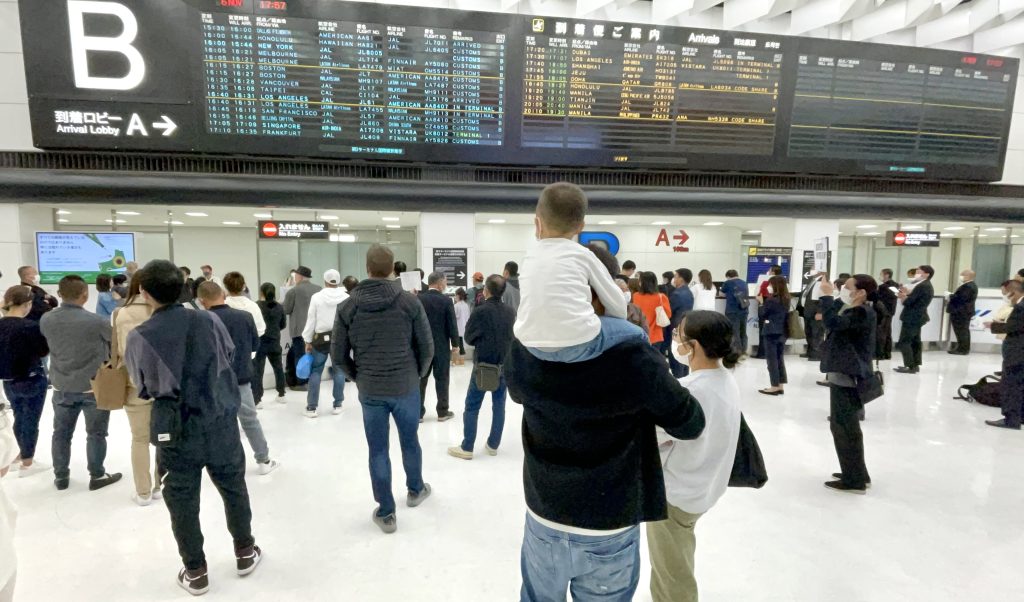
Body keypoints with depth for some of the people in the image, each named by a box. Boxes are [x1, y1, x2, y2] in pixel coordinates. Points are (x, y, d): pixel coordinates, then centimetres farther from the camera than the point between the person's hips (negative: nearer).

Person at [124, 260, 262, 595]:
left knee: (182, 503, 15)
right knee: (234, 489, 19)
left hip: (175, 434, -1)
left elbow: (142, 389, 2)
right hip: (221, 426, 2)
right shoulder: (209, 321, -10)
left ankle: (195, 572, 26)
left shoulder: (139, 338, -12)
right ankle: (245, 553, 34)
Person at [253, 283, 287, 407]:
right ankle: (281, 395, 28)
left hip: (260, 342, -4)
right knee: (278, 367, 18)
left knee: (257, 370, -1)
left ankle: (257, 399, -3)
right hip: (275, 342, 4)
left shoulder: (256, 306, -10)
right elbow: (283, 324, 9)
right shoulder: (279, 307, 3)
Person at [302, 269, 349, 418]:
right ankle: (337, 405, 13)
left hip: (321, 338, -1)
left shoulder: (317, 297, -5)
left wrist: (308, 341, 6)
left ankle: (312, 407, 9)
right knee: (339, 371, 9)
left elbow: (311, 320, -2)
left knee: (315, 371, 7)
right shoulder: (346, 298, -4)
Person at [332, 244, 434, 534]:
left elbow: (338, 353, -2)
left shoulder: (348, 306, -6)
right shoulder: (410, 301, -9)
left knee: (378, 450, 11)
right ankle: (415, 490, 41)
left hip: (370, 391, 0)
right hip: (406, 387, 0)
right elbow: (427, 346, -6)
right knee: (410, 441, 20)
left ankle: (385, 512, 19)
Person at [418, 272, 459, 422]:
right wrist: (455, 344, 2)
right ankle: (442, 412, 13)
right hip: (441, 346, -3)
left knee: (421, 379, 9)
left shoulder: (418, 299, -2)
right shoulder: (446, 300, -10)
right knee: (442, 379, 6)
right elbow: (452, 324, -8)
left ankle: (418, 412, 13)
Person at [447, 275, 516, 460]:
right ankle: (493, 445, 20)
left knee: (472, 407, 5)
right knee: (499, 406, 13)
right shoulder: (511, 312, -1)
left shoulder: (481, 311, -15)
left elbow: (469, 337, -5)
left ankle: (466, 448, 9)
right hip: (505, 366, 5)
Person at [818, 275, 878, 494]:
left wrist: (826, 296, -23)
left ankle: (854, 480, 9)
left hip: (848, 377, -10)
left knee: (845, 429, -2)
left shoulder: (862, 313, -19)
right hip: (845, 375, 10)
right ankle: (856, 474, 30)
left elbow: (833, 323, -32)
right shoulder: (853, 310, 12)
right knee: (846, 427, 19)